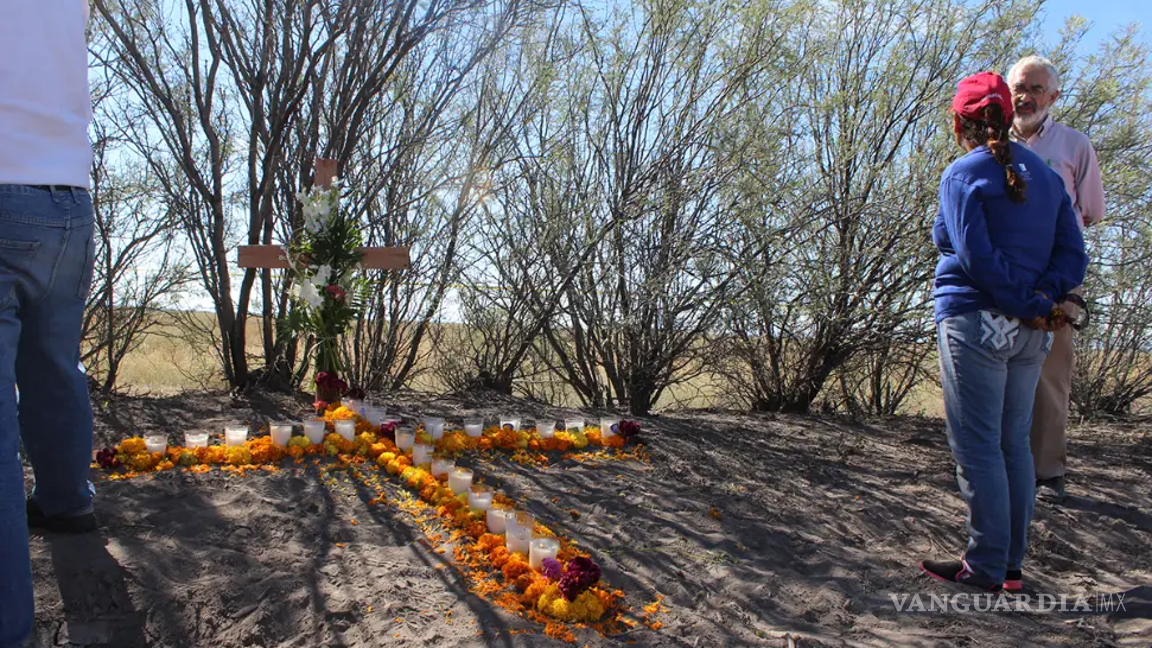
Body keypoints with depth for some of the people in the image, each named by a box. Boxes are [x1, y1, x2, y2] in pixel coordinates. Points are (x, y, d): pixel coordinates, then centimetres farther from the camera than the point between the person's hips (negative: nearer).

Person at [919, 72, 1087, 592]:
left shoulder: (963, 175, -8)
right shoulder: (1045, 174, 14)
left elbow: (977, 257, -17)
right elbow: (1073, 255, 6)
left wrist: (1030, 306, -10)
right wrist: (1044, 296, -7)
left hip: (976, 323, -7)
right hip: (1030, 333, 7)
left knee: (977, 447, 0)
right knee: (1013, 444, 14)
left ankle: (986, 568, 6)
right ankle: (1012, 563, 22)